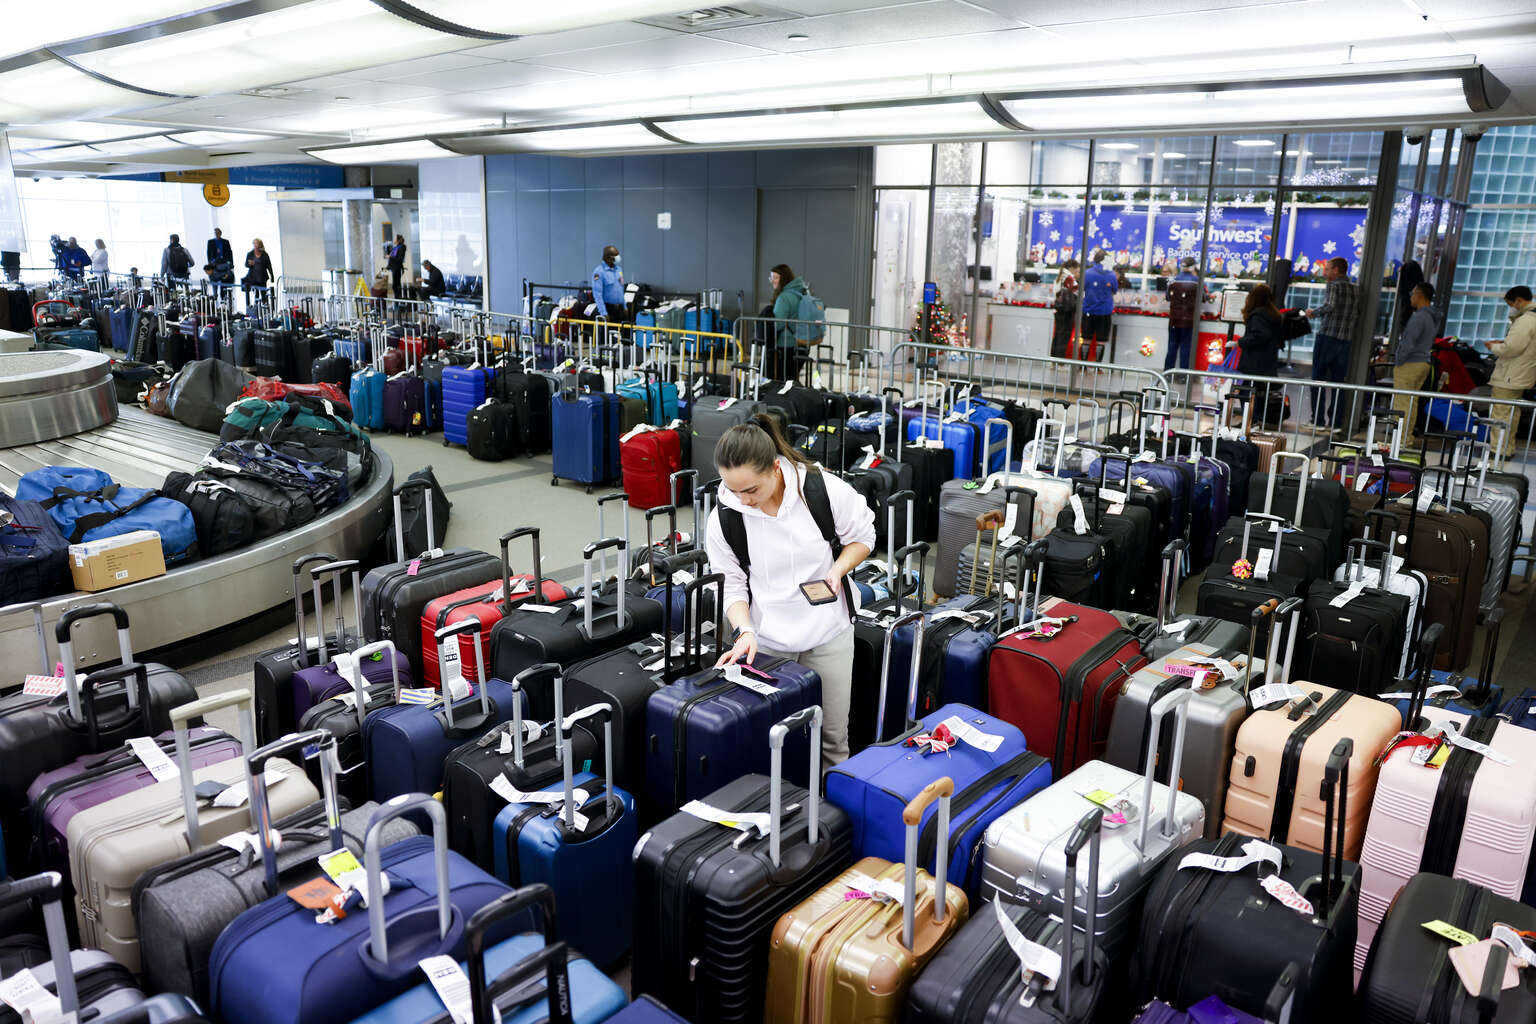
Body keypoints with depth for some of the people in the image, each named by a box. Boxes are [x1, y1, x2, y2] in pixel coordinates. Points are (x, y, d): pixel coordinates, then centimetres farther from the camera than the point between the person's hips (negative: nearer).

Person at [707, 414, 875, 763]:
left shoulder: (826, 490, -17)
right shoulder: (724, 518, -13)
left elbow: (863, 536, 1)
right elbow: (731, 586, -4)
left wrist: (837, 570, -17)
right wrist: (746, 632, -21)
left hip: (828, 631, 0)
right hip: (765, 641, 1)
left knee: (833, 734, 10)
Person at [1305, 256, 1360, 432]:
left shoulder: (1334, 286, -5)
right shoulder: (1355, 290, 15)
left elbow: (1330, 306, -20)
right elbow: (1357, 316, 15)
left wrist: (1313, 313, -4)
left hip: (1327, 337, -6)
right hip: (1345, 340, 6)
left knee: (1318, 379, 0)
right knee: (1338, 381, 7)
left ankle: (1318, 420, -2)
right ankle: (1334, 422, 7)